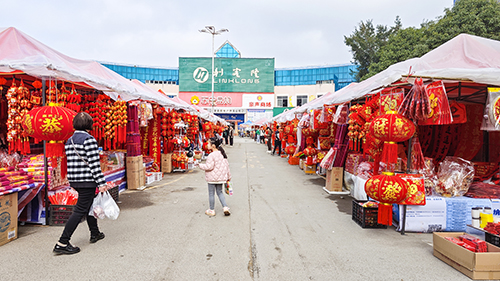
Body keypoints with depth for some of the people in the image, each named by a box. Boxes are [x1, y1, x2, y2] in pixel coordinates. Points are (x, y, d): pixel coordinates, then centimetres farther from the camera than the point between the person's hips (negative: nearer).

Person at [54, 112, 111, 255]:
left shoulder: (69, 141, 11)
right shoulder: (89, 139, -15)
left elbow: (71, 162, 17)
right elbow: (94, 163, -18)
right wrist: (101, 183, -16)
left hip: (75, 180, 9)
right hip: (87, 181, -9)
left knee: (90, 204, 22)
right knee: (80, 210, -4)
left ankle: (95, 233, 35)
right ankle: (62, 243, -4)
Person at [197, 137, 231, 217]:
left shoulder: (211, 155, -19)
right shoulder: (222, 153, 5)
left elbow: (209, 167, -21)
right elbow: (226, 165, 10)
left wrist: (200, 165, -8)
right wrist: (228, 176, 18)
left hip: (212, 178, -7)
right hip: (221, 177, 7)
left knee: (211, 194, 6)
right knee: (220, 192, 18)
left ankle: (211, 211, 16)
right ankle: (225, 207, 8)